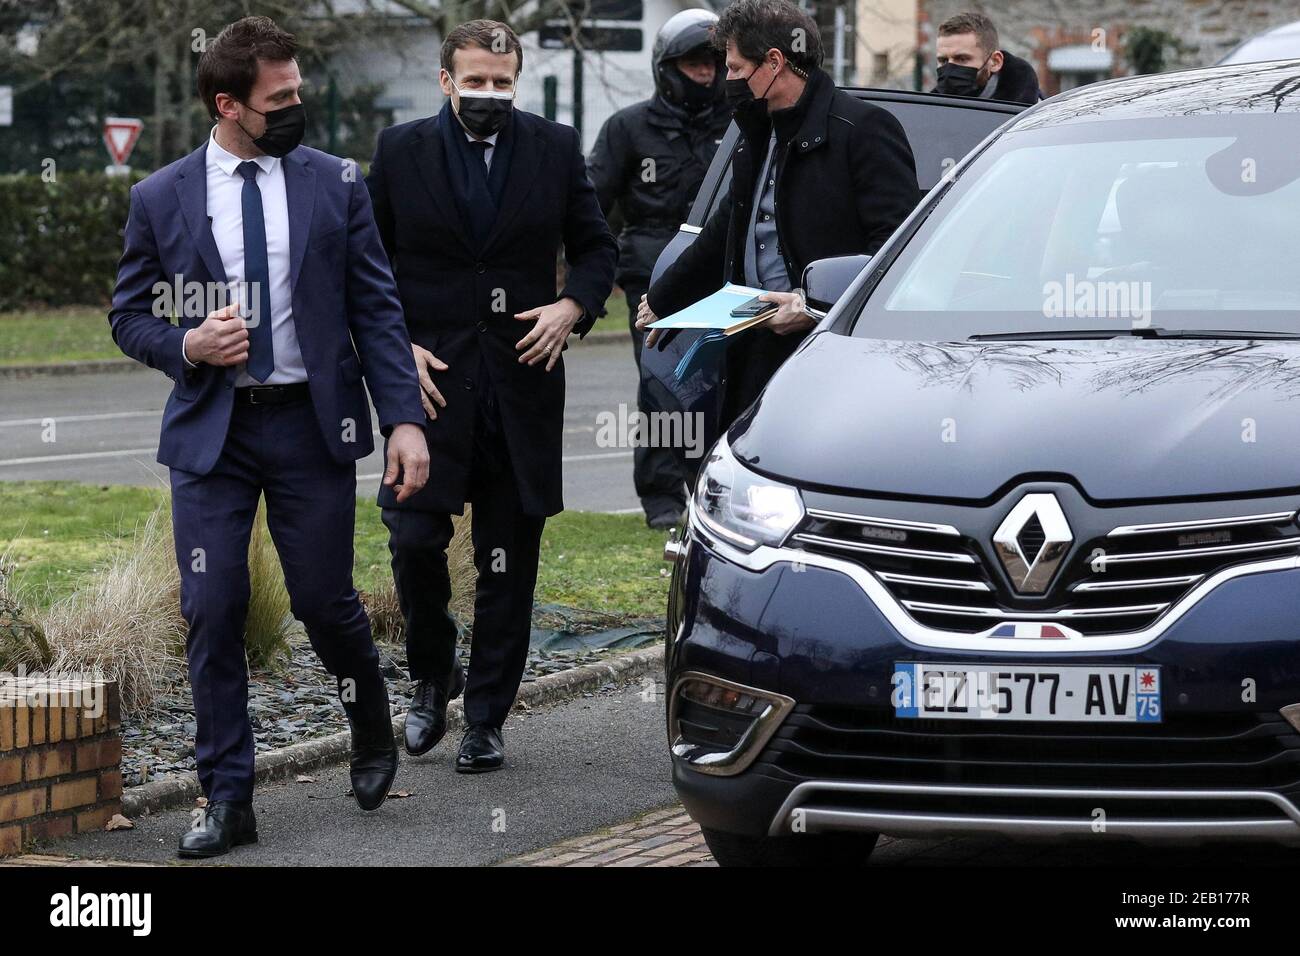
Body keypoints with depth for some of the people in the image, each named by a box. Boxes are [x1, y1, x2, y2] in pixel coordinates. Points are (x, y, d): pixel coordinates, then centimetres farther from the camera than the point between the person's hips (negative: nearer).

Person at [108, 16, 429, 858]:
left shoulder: (335, 184, 3)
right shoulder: (161, 200, 2)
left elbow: (377, 309, 2)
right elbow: (130, 315, 9)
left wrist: (404, 420, -7)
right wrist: (187, 346, -12)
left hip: (312, 424, 0)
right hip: (210, 431, 0)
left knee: (326, 601, 3)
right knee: (213, 613, -3)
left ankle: (373, 733, 34)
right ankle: (228, 802, 5)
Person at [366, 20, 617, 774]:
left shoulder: (556, 149, 5)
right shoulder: (402, 152, 3)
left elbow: (598, 245, 12)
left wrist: (575, 306, -7)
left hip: (523, 383, 1)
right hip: (431, 376, -1)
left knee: (509, 562, 4)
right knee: (414, 538, -9)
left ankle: (486, 718, 13)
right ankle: (433, 675, 17)